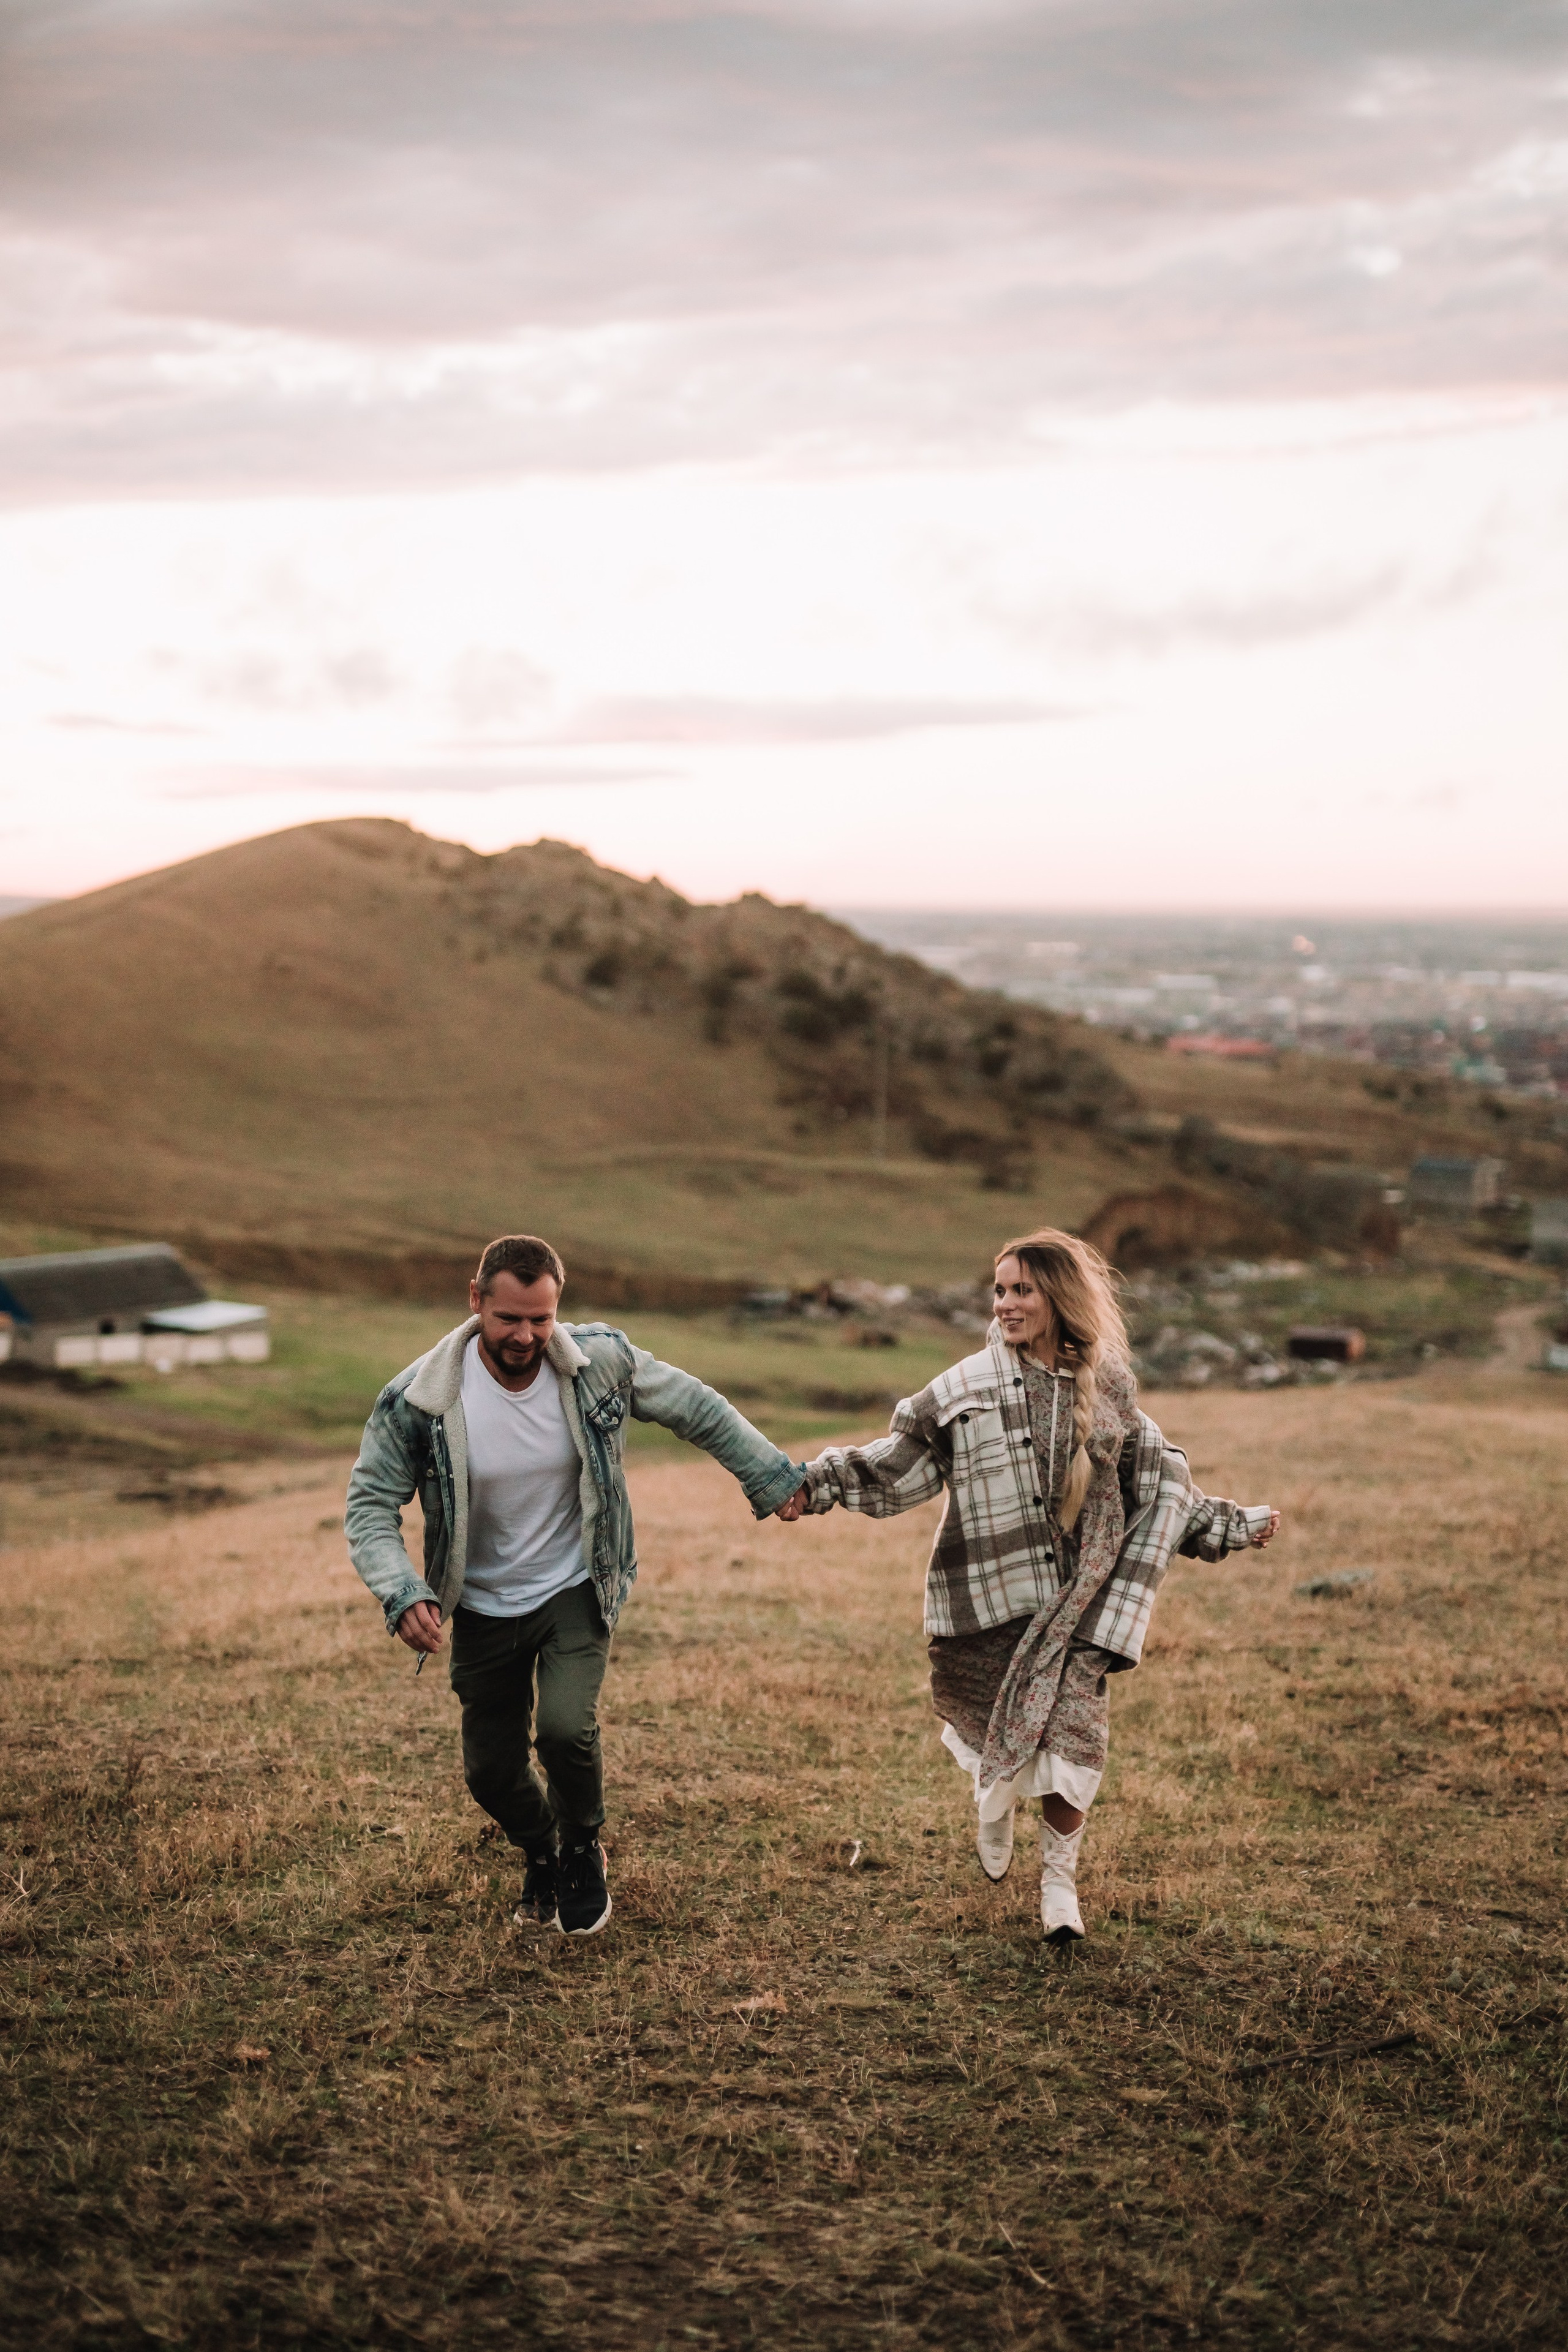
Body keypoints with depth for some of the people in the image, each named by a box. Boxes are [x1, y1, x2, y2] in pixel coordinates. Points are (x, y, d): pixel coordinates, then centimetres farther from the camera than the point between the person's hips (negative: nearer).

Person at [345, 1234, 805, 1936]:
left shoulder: (600, 1361, -17)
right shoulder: (418, 1400, -20)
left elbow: (696, 1410, -2)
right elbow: (370, 1505, -12)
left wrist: (777, 1480, 2)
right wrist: (401, 1594, -28)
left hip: (576, 1589, -1)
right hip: (484, 1607, 1)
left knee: (566, 1730, -23)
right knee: (491, 1772, 6)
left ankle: (582, 1850, 11)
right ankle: (539, 1854, 43)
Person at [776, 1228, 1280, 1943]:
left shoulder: (1107, 1388, 4)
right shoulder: (968, 1387, -3)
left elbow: (1157, 1486, 15)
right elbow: (897, 1465, 2)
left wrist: (1234, 1526, 17)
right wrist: (817, 1483, -7)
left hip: (1079, 1595, 1)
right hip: (991, 1598, -1)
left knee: (1071, 1730, -8)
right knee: (990, 1719, 7)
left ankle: (1059, 1879, 12)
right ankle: (995, 1802, 45)